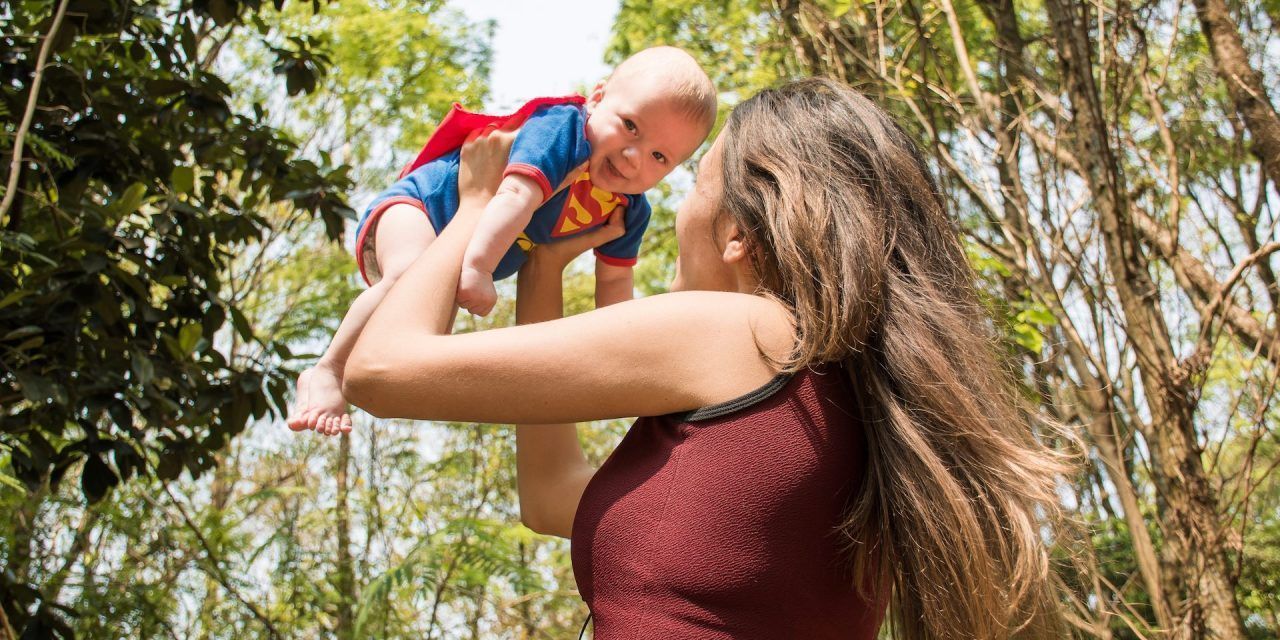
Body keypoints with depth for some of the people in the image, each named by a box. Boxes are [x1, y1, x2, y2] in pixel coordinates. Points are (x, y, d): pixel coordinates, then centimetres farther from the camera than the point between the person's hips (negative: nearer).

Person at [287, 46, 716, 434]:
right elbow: (516, 196, -43)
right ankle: (326, 373, -31)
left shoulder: (629, 212, -6)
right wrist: (478, 267, -53)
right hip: (417, 206, -9)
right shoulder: (561, 130, -29)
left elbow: (613, 279, 5)